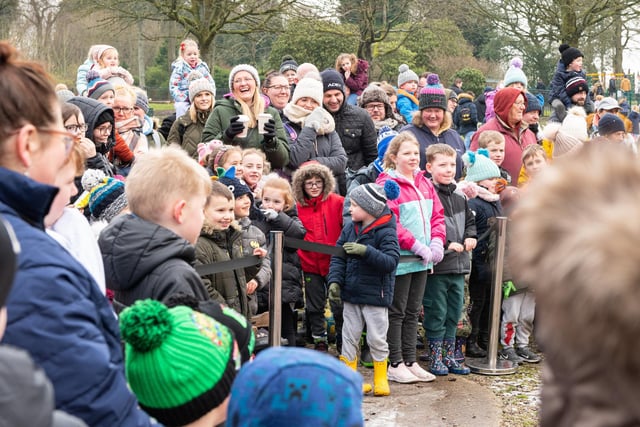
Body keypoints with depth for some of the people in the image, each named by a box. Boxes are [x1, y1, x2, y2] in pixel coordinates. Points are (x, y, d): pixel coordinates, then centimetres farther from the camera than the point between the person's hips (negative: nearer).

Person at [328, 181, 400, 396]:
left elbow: (391, 261, -24)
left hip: (375, 296, -5)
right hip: (351, 294, 5)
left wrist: (366, 251, -34)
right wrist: (335, 280, -11)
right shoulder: (349, 229, 4)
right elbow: (338, 256, 4)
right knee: (349, 338, 11)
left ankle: (380, 379, 22)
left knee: (377, 339, 5)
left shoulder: (385, 232, -13)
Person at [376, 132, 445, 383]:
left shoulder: (425, 184, 11)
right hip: (400, 259, -7)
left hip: (422, 260, 8)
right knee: (396, 312, 2)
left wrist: (436, 242, -4)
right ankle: (395, 365, 10)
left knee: (412, 312, 14)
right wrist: (417, 247, -19)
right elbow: (389, 222, -20)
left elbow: (438, 214, 13)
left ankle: (410, 362, 23)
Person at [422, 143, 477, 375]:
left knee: (454, 313, 14)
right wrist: (446, 244, -21)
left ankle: (449, 356, 25)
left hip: (459, 265, 8)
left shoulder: (459, 196, 13)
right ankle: (435, 358, 12)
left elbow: (469, 220, 25)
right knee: (436, 313, 1)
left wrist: (470, 236, 5)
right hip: (437, 266, -8)